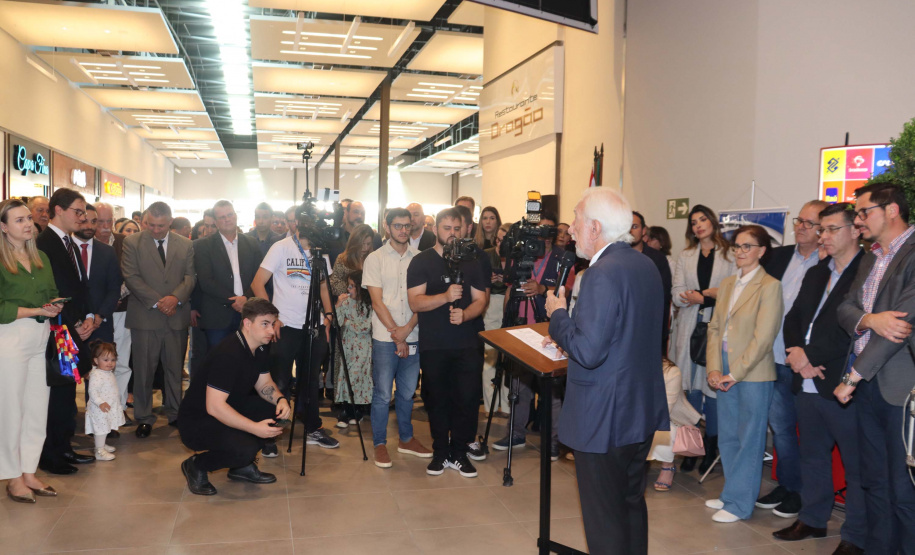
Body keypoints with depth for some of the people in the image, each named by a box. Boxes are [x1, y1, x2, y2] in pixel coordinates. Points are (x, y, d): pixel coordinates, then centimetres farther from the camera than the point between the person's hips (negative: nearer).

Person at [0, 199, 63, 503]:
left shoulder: (42, 258, 13)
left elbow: (53, 295, 15)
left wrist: (55, 307, -6)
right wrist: (37, 310, -16)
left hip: (42, 338, 6)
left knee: (37, 410, 9)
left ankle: (29, 473, 21)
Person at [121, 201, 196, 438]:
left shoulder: (186, 245, 8)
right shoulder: (132, 242, 1)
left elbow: (190, 276, 4)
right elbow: (131, 277, -5)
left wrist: (176, 297, -15)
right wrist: (157, 301, -13)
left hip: (177, 316, 2)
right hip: (144, 317, -2)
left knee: (175, 369, 10)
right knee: (143, 370, 3)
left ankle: (175, 414, 22)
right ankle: (144, 418, 15)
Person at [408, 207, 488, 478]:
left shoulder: (471, 262, 9)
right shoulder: (421, 261, 1)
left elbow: (480, 300, 5)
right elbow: (415, 302, -9)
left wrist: (464, 314, -16)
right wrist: (445, 296, -25)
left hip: (468, 343, 2)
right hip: (433, 345, -1)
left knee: (467, 399, 1)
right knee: (437, 399, 8)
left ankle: (458, 452, 16)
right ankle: (440, 452, 22)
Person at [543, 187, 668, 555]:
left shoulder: (603, 273, -23)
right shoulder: (646, 266, 7)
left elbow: (588, 352, -27)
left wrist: (558, 314, -11)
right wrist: (567, 333, 15)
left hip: (604, 419, -9)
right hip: (643, 411, 9)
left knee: (604, 517, 5)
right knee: (632, 503, 23)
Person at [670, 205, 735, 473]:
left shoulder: (730, 256, 4)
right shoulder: (685, 257, 14)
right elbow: (677, 295, 4)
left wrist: (702, 294, -11)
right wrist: (712, 294, -11)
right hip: (690, 328, 3)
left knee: (713, 387, -2)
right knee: (691, 387, 4)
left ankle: (711, 448, 12)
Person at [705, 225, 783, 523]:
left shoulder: (769, 286, -10)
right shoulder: (726, 285, 11)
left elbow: (763, 337, -15)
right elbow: (715, 327, 9)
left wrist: (734, 373, -14)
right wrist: (714, 368, -3)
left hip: (753, 374, -6)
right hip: (725, 374, 7)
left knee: (748, 440, 4)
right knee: (727, 437, 15)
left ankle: (739, 502, 14)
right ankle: (732, 492, 29)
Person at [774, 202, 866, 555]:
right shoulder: (815, 274, 16)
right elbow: (794, 317, 14)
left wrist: (810, 355, -14)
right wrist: (797, 351, -4)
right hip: (807, 383, 8)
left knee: (856, 464, 5)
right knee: (812, 456, 19)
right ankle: (812, 519, 34)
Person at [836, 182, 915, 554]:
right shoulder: (870, 259, 17)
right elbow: (845, 309, 10)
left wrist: (853, 377, -13)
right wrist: (869, 320, -15)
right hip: (867, 385, 8)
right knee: (874, 482, 14)